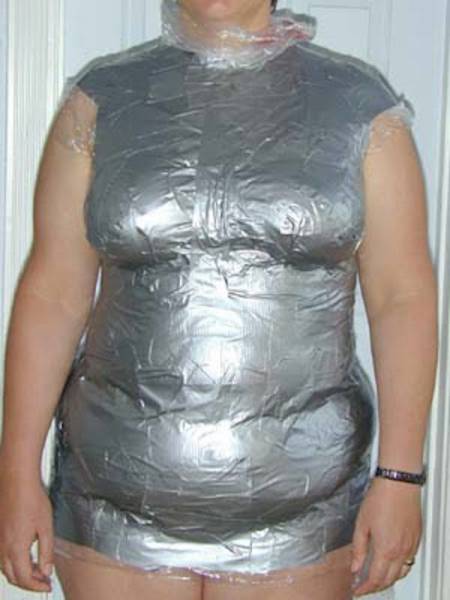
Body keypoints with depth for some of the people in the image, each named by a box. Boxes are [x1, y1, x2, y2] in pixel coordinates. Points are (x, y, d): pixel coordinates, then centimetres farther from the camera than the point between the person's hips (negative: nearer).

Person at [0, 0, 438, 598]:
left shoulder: (359, 101, 0)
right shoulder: (102, 96, 2)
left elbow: (403, 297, -2)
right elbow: (52, 295, 0)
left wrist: (400, 476, -7)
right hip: (118, 499, 1)